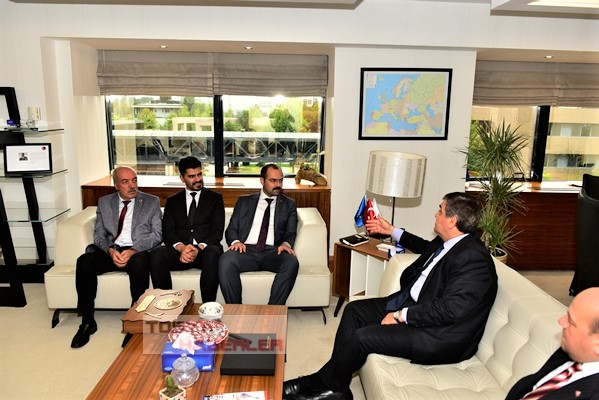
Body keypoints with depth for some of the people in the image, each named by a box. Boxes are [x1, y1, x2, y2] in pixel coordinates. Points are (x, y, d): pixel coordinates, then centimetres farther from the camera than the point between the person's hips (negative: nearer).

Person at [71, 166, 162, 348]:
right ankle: (87, 321, -13)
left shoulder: (152, 202, 7)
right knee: (84, 261, -26)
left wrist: (133, 251, -17)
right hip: (110, 251, 3)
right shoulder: (104, 202, 14)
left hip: (138, 251, -3)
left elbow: (157, 234, -1)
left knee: (139, 262, -37)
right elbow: (99, 234, 9)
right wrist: (110, 250, -13)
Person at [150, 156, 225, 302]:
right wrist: (181, 247, -15)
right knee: (157, 254, -30)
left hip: (205, 250, -1)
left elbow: (218, 230, 2)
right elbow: (167, 231, 7)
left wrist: (200, 248, -16)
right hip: (180, 251, 2)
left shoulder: (215, 198, 14)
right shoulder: (172, 201, 19)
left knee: (213, 252, -37)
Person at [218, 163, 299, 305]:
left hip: (273, 252, 0)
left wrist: (286, 244, -13)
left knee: (292, 262, -33)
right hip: (246, 250, 0)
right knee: (226, 260, -32)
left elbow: (291, 232, 11)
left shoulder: (288, 204, 20)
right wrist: (235, 241, -9)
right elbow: (231, 229, 14)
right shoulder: (244, 201, 20)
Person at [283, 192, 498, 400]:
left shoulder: (474, 258, -24)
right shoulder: (448, 241, 4)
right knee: (354, 310, 4)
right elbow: (427, 247, 28)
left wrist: (401, 315, -23)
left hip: (440, 336, -10)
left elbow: (451, 309, -29)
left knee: (363, 337, -20)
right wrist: (391, 231, 32)